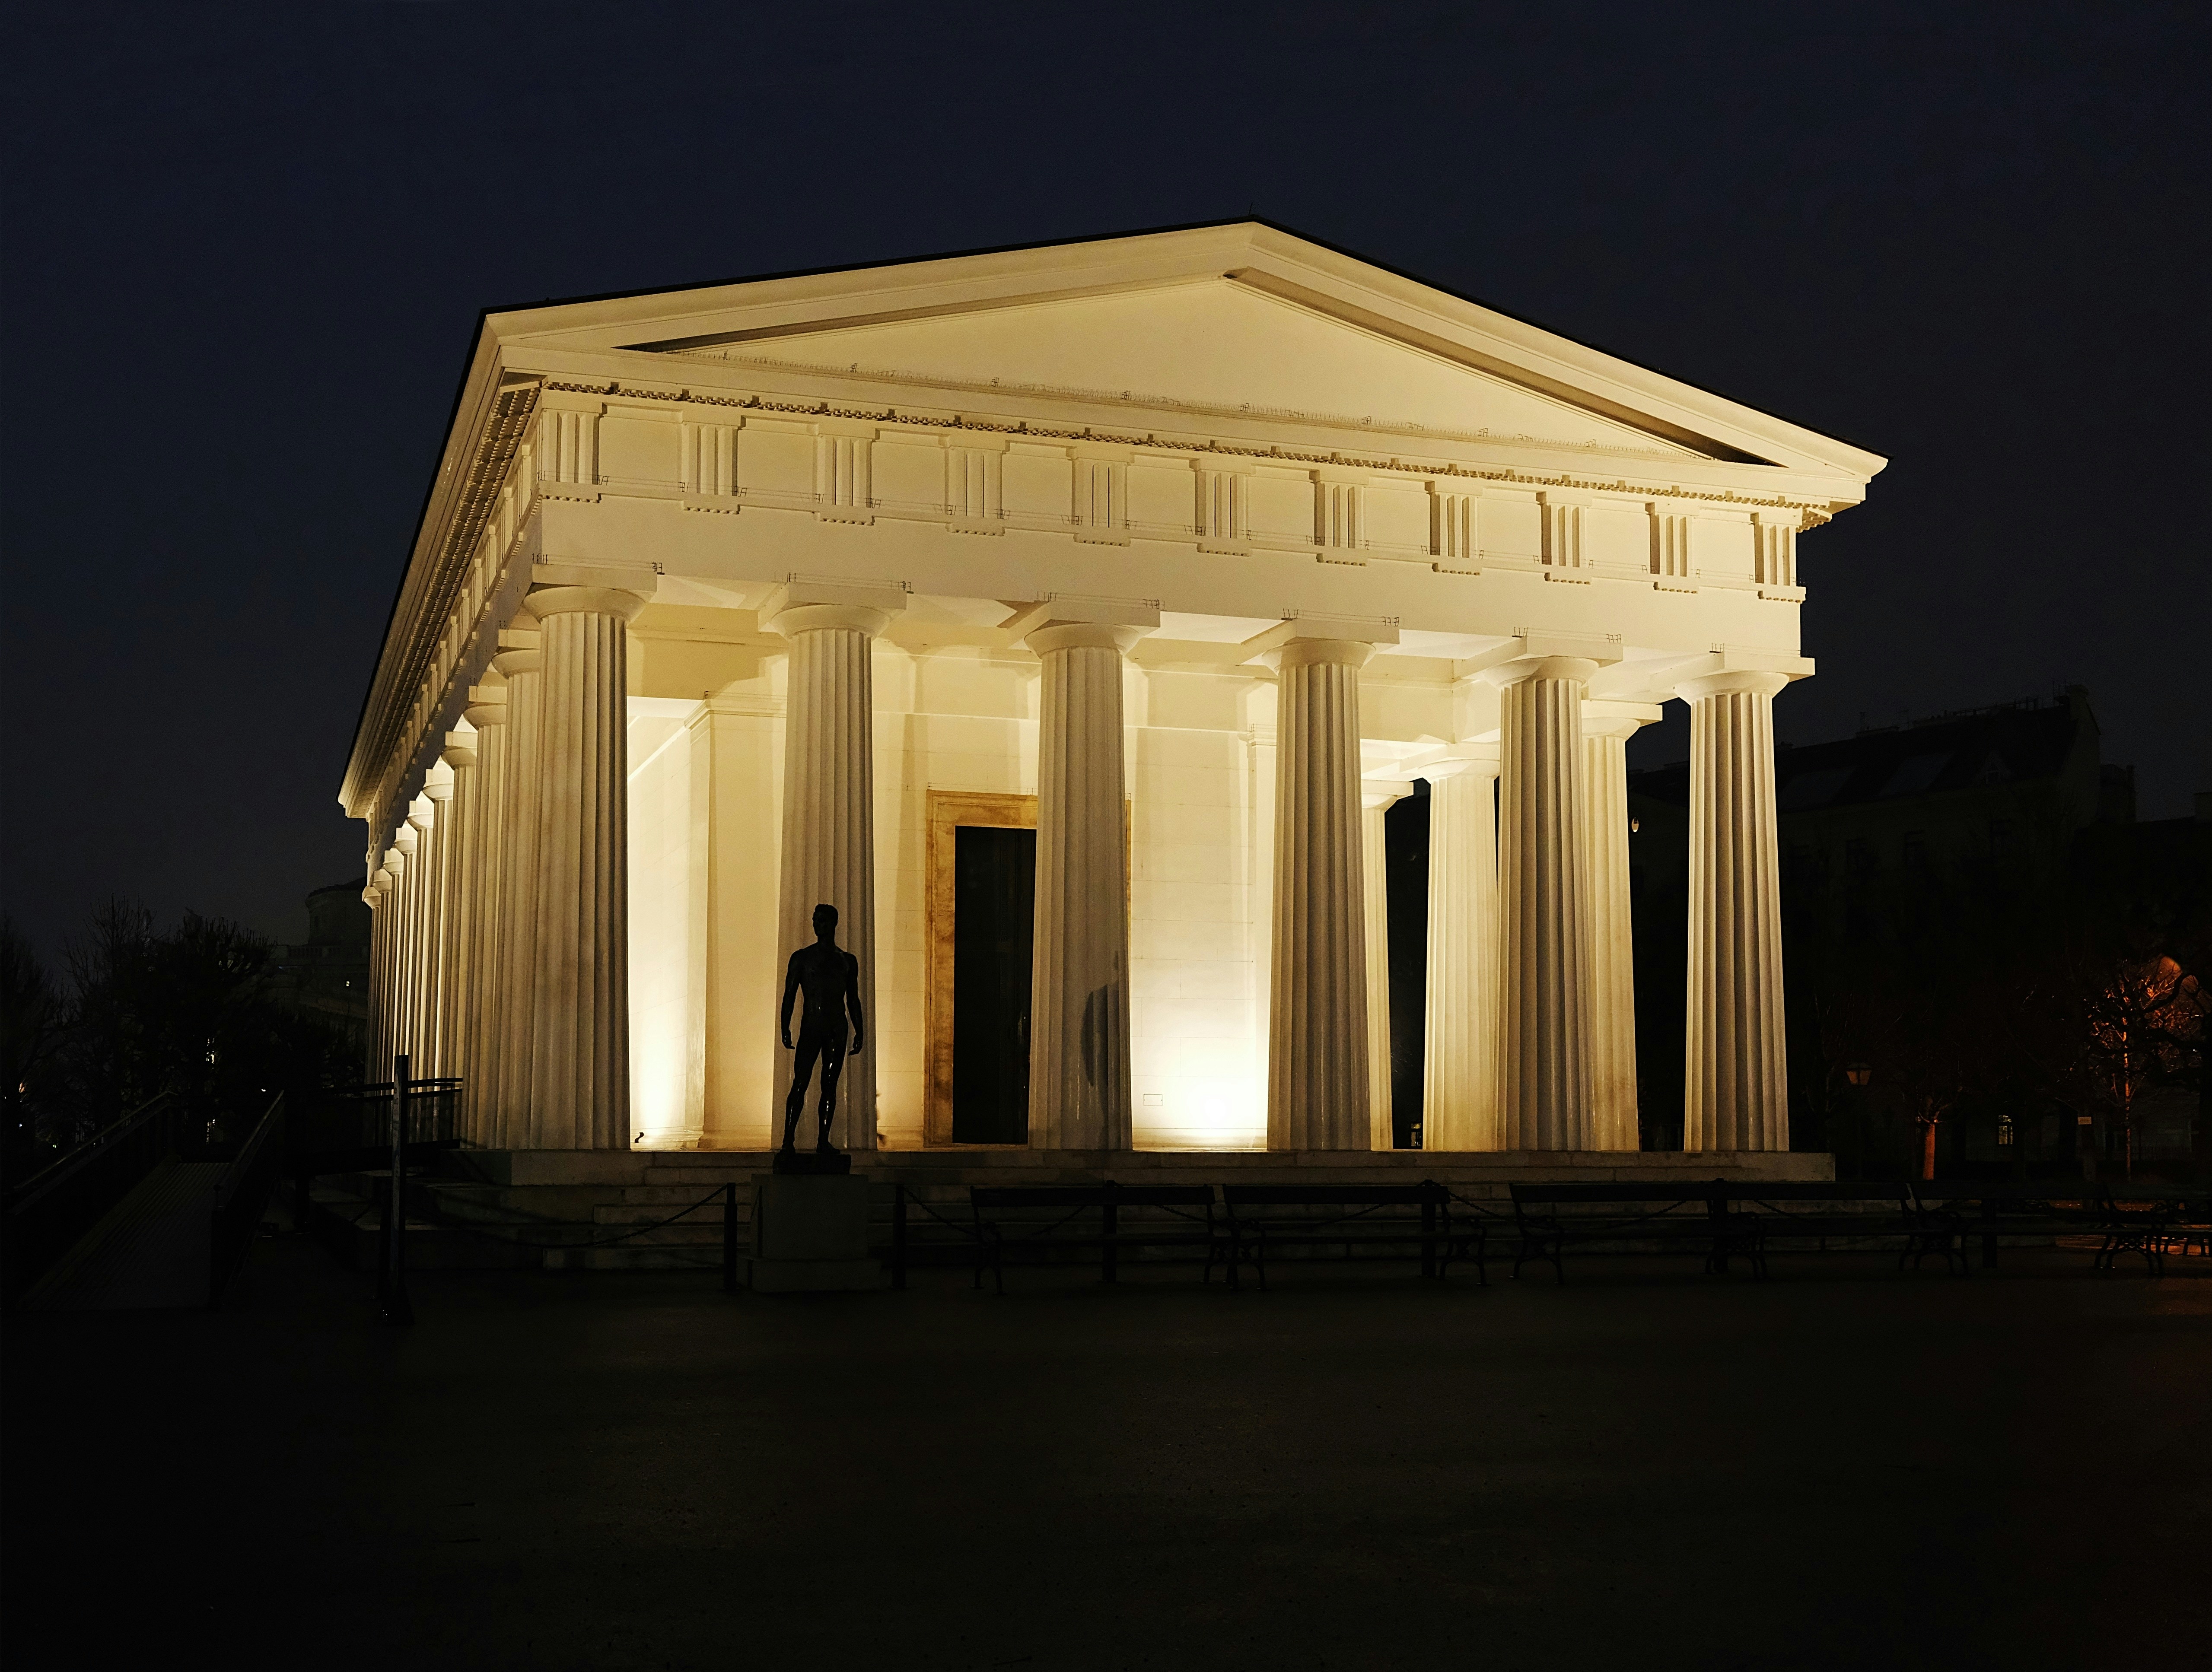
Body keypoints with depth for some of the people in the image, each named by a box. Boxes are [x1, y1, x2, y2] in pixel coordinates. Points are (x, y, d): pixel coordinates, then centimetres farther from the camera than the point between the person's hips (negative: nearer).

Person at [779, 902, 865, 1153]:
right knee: (800, 1084, -10)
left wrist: (859, 1031, 9)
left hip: (837, 1029, 3)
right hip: (810, 1026, -3)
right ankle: (788, 1140, -12)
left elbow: (853, 1000, 17)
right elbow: (789, 995, 3)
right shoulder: (802, 958, 6)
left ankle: (824, 1140, 3)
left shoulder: (848, 961, 14)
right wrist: (785, 1028, -8)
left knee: (830, 1085, 1)